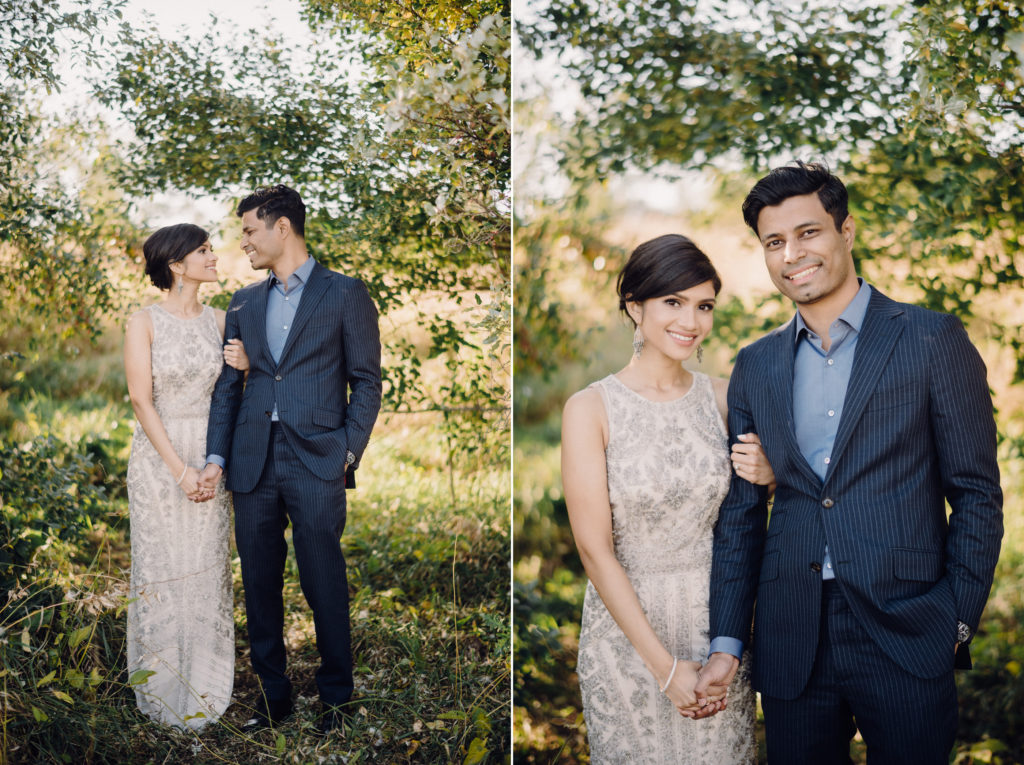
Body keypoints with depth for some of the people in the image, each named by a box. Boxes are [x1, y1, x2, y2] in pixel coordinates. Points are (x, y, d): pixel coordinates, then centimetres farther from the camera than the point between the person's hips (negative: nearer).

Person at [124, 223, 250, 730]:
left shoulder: (219, 321, 6)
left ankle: (205, 683, 22)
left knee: (208, 567, 8)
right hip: (159, 456, -4)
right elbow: (141, 401, -11)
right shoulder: (144, 323, -7)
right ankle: (165, 688, 19)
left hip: (209, 458, 4)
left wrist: (246, 366, -9)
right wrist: (179, 469, -16)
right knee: (163, 568, 4)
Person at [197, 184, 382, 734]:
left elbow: (366, 380, 0)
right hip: (253, 463, 5)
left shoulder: (345, 294, 2)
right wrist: (216, 456, 3)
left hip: (316, 463, -5)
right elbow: (228, 385, 14)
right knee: (260, 585, 10)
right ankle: (272, 693, 23)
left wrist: (349, 452, -8)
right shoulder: (244, 303, 15)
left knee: (324, 586, 1)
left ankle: (335, 697, 16)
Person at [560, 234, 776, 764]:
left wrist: (768, 475, -11)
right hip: (627, 625, -3)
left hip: (718, 617, 3)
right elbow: (594, 550, -14)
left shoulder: (721, 397, -1)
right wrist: (665, 665, -15)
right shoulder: (590, 408, -12)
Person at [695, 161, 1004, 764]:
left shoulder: (933, 340, -2)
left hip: (905, 639, -3)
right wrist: (727, 641, 4)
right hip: (791, 642, 3)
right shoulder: (756, 367, 10)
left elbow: (977, 493, -1)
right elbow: (741, 511, 10)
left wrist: (957, 622, -7)